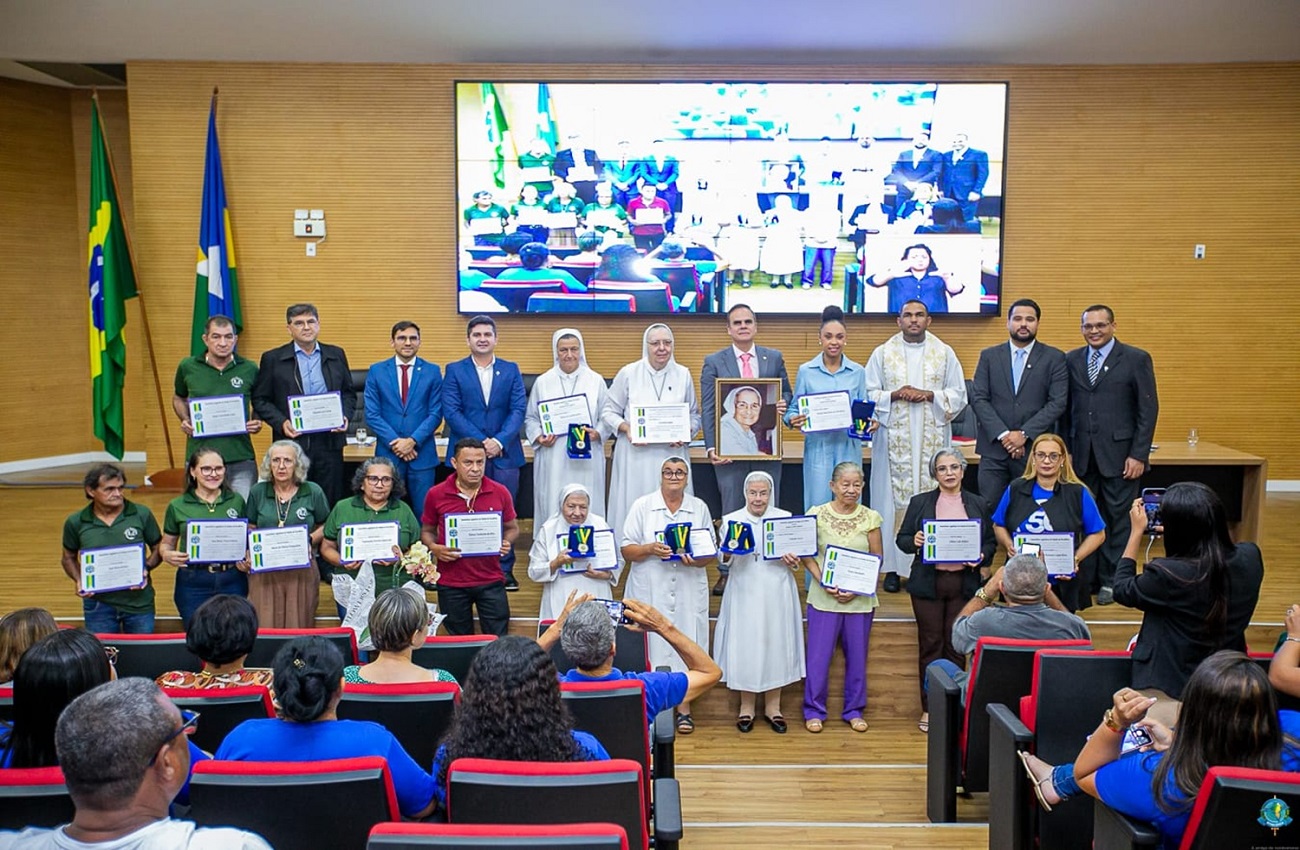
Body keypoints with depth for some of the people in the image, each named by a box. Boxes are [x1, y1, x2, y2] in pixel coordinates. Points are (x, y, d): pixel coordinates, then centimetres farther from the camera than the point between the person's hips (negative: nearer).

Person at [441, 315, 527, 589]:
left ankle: (505, 570, 13)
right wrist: (481, 441, -13)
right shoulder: (454, 370, 6)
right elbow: (451, 411, -3)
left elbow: (518, 409, 1)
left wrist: (499, 442, -13)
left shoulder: (511, 370, 9)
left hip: (504, 453, 1)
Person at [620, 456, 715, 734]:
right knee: (652, 644, 0)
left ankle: (684, 707, 16)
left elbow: (711, 551, 9)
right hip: (650, 590, -1)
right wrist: (651, 549, -19)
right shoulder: (642, 506, 2)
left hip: (689, 589, 2)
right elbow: (627, 550, -1)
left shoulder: (699, 508, 9)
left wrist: (697, 560, -12)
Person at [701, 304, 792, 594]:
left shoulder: (774, 358, 9)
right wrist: (711, 447, -11)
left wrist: (783, 404, -9)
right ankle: (727, 573, 15)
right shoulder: (714, 362, 3)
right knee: (731, 513, 5)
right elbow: (708, 409, -2)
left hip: (767, 448, 2)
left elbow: (786, 393, 16)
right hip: (730, 448, -2)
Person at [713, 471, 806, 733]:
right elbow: (722, 559, 0)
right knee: (744, 645, 3)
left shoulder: (785, 518, 7)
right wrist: (730, 550, -21)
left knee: (776, 644, 6)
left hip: (777, 594, 1)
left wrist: (792, 561, -13)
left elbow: (797, 556, 8)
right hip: (744, 594, -1)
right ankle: (746, 706, 18)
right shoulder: (731, 520, 3)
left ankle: (773, 706, 20)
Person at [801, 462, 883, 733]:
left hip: (860, 598, 1)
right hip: (824, 597, -1)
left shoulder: (870, 518, 1)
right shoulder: (817, 515, -2)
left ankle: (854, 711, 25)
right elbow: (807, 555, 0)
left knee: (857, 656, 9)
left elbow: (877, 558, 3)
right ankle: (814, 710, 15)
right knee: (819, 655, 0)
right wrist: (823, 582, -13)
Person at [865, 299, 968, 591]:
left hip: (933, 440, 1)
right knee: (892, 497, -2)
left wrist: (930, 396, -9)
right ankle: (893, 567, 4)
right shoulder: (882, 354, 8)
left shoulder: (944, 353, 10)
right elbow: (868, 394, 5)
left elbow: (959, 395, 8)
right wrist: (895, 395, -12)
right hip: (894, 440, 0)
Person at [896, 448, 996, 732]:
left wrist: (982, 557, -8)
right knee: (930, 645, 3)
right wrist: (914, 542, -17)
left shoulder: (978, 504, 9)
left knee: (957, 646, 4)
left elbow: (991, 542, 12)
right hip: (928, 583, -1)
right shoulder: (919, 502, 5)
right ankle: (928, 709, 12)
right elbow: (901, 539, 5)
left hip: (964, 584, 1)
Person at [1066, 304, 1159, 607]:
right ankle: (1085, 579, 15)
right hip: (1081, 455, 3)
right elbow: (1065, 408, 9)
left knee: (1118, 519, 5)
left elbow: (1148, 410, -3)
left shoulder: (1136, 359, 0)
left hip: (1119, 454, -2)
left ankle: (1111, 581, 16)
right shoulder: (1071, 360, 9)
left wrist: (1139, 455, -9)